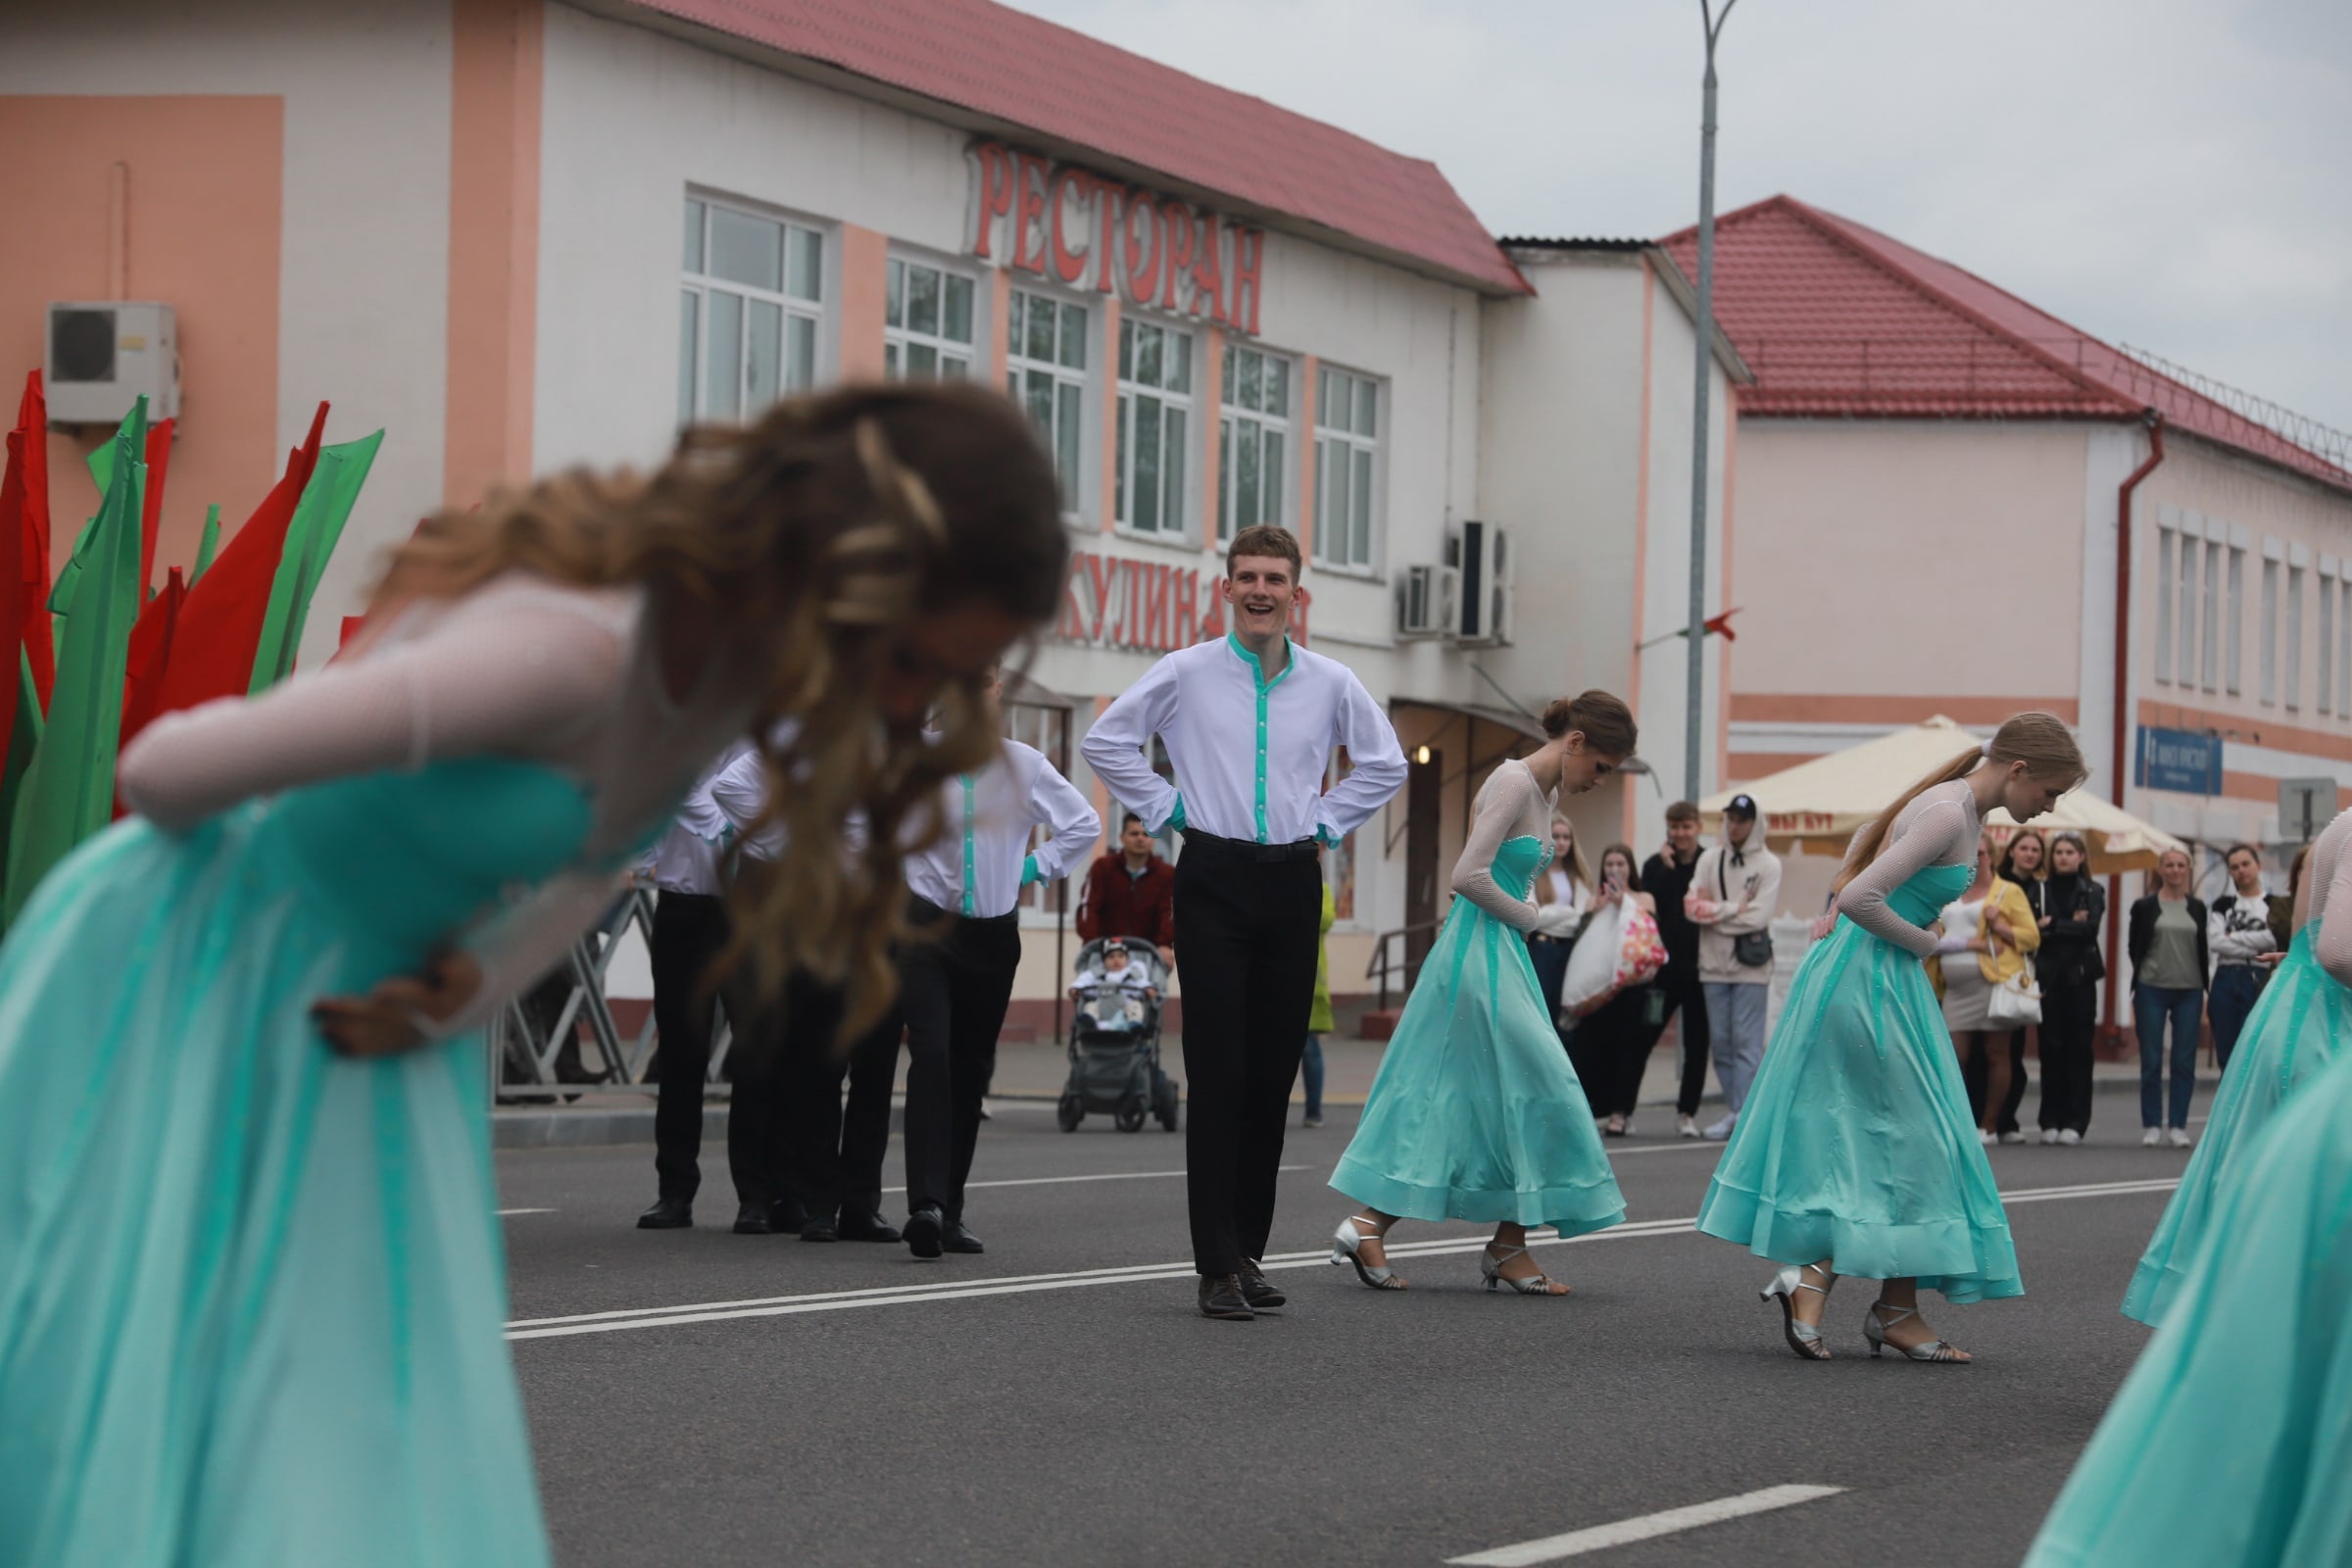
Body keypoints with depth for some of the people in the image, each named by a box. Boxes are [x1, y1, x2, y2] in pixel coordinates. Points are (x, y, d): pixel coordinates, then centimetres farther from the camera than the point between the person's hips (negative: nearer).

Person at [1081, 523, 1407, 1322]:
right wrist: (1165, 807, 3)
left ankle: (1248, 1249, 15)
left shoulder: (1331, 684, 6)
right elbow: (1106, 741, 7)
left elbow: (1384, 763, 21)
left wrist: (1328, 820, 11)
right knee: (1218, 1077, -7)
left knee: (1275, 1076, 5)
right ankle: (1218, 1266, -6)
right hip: (1215, 877, -3)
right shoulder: (1186, 673, -1)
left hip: (1292, 882, 3)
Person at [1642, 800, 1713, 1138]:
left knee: (1696, 1044, 5)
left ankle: (1687, 1112, 13)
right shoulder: (1655, 866, 5)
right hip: (1663, 966, 1)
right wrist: (1667, 869, -13)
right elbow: (1648, 906, -9)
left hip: (1698, 967, -1)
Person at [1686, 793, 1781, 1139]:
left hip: (1751, 966, -4)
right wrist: (1736, 909, -12)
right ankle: (1734, 1110, 14)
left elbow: (1759, 916, -12)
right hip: (1714, 965, 4)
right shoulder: (1709, 860, 10)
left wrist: (1716, 910, -8)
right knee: (1720, 1041, 6)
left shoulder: (1768, 864, 0)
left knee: (1747, 1042, -7)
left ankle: (1746, 1114, -9)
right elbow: (1692, 907, -1)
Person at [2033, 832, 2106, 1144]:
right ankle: (2050, 1121, 4)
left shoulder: (2092, 891, 8)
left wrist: (2053, 925, -10)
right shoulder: (2041, 890, 10)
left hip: (2080, 977, -1)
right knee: (2051, 1048, -1)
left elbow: (2092, 928, -8)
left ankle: (2075, 1121, 0)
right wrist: (2072, 925, -11)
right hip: (2048, 976, 1)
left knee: (2078, 1048, -2)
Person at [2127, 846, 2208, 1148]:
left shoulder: (2197, 907, 10)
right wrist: (2145, 975, 0)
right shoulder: (2145, 906, 3)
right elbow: (2133, 946, 5)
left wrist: (2205, 987, 4)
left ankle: (2179, 1126, 6)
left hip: (2189, 990, 2)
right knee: (2151, 1060, 0)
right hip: (2152, 989, -2)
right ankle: (2151, 1126, 6)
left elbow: (2204, 948, 11)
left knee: (2184, 1061, 1)